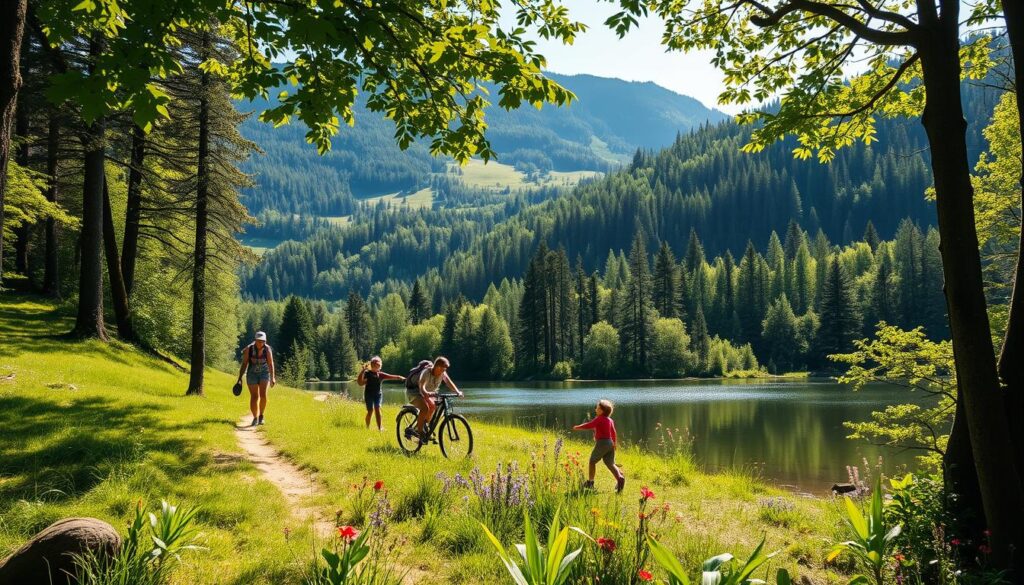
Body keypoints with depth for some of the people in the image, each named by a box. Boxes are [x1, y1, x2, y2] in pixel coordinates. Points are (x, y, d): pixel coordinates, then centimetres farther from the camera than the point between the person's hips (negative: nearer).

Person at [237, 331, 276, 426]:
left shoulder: (267, 349, -11)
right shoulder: (249, 349, -11)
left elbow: (270, 364, -10)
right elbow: (244, 364, -5)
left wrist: (272, 378, -16)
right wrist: (240, 377, -6)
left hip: (264, 373, 0)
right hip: (252, 374, 0)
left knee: (263, 394, -16)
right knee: (254, 397, 0)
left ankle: (261, 416, 3)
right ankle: (255, 418, 13)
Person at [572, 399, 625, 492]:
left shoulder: (599, 419, -11)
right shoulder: (610, 420, 12)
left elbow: (588, 425, -14)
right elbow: (613, 433, 20)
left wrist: (577, 427, 0)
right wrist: (615, 443, 31)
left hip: (602, 443, -7)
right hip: (610, 443, 7)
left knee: (592, 461, 9)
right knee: (610, 464, 7)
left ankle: (590, 482, 15)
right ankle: (620, 477, -15)